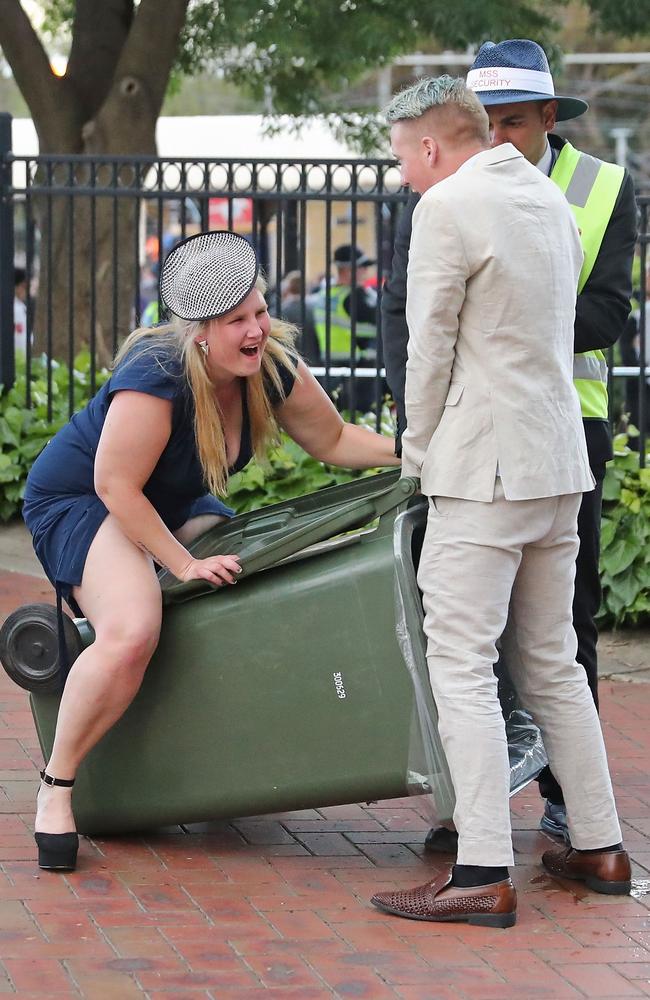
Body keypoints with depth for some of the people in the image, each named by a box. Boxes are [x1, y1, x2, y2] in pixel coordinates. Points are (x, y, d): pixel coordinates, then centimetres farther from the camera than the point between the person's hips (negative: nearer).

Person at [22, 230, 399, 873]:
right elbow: (116, 485, -29)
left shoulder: (271, 368, -12)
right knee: (131, 634, -32)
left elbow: (333, 440, 2)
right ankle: (56, 785, -16)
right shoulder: (158, 375, -33)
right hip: (79, 501, -8)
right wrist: (184, 564, -27)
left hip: (174, 505, 8)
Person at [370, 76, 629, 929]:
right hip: (559, 459, 9)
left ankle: (485, 874, -13)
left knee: (462, 666, -8)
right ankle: (599, 847, 19)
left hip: (485, 467, -9)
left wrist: (419, 451, 4)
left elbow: (431, 347, -11)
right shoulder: (549, 198, 13)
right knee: (552, 661, 16)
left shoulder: (448, 208, -12)